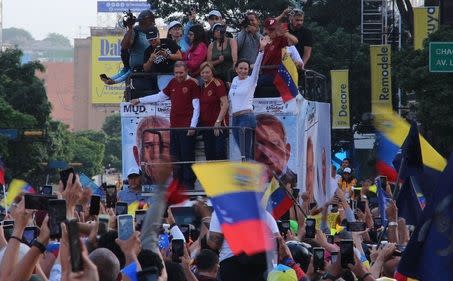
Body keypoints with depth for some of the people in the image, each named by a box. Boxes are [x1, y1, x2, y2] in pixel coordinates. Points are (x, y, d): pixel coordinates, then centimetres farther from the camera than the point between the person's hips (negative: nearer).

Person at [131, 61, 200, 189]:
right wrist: (140, 100, 29)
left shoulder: (192, 84, -4)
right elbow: (160, 96, 28)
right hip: (174, 125, 7)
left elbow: (196, 107, -7)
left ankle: (189, 183, -3)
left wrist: (193, 126, -13)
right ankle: (178, 183, 11)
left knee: (187, 156, -6)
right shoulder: (173, 82, 16)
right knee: (175, 156, 6)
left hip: (186, 127, -7)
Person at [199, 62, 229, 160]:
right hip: (205, 125, 8)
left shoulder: (217, 84, -9)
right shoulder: (202, 86, 13)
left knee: (220, 153, -10)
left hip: (218, 126, -8)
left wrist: (218, 121, -17)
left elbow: (225, 104, -13)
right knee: (209, 155, 9)